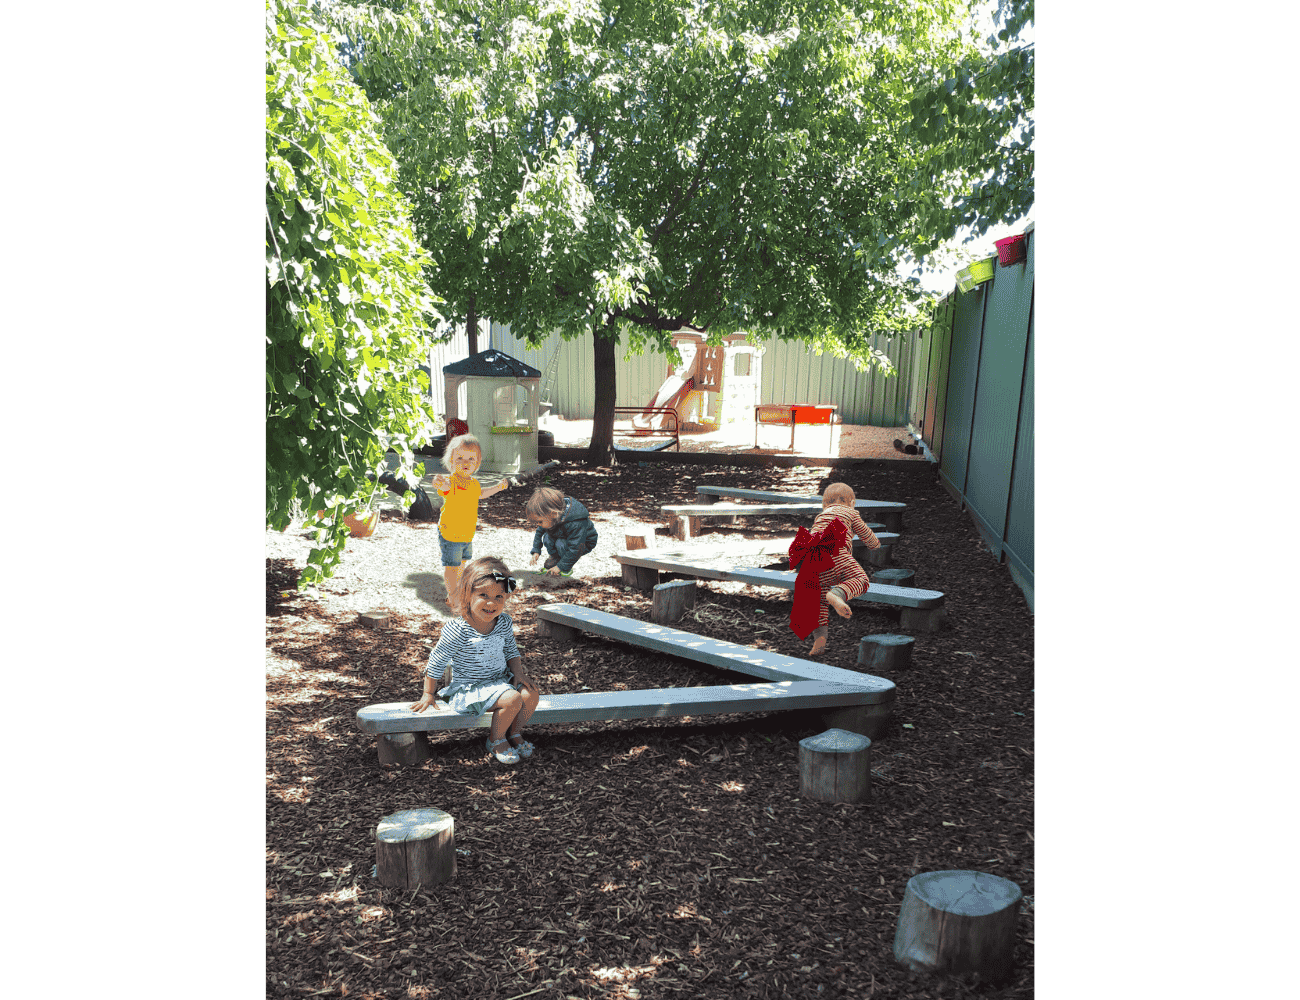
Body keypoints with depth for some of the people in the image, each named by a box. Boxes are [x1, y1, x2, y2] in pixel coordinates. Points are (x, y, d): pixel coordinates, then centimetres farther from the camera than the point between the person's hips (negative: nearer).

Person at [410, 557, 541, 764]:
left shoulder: (505, 623, -4)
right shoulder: (457, 631, -22)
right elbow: (436, 663, -10)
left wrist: (518, 672, -4)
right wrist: (428, 694, -2)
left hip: (501, 679, 6)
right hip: (470, 688, -6)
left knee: (530, 693, -17)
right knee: (512, 699, -27)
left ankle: (515, 734, 9)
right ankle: (496, 740, 0)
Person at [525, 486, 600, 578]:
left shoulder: (575, 525, -42)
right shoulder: (547, 519, -19)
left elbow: (574, 549, -36)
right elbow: (540, 531, 1)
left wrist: (560, 567, -29)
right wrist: (536, 552, -6)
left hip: (584, 543, -6)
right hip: (563, 537, 6)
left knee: (561, 543, -32)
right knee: (546, 538, -19)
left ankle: (567, 570, -9)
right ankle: (555, 558, 5)